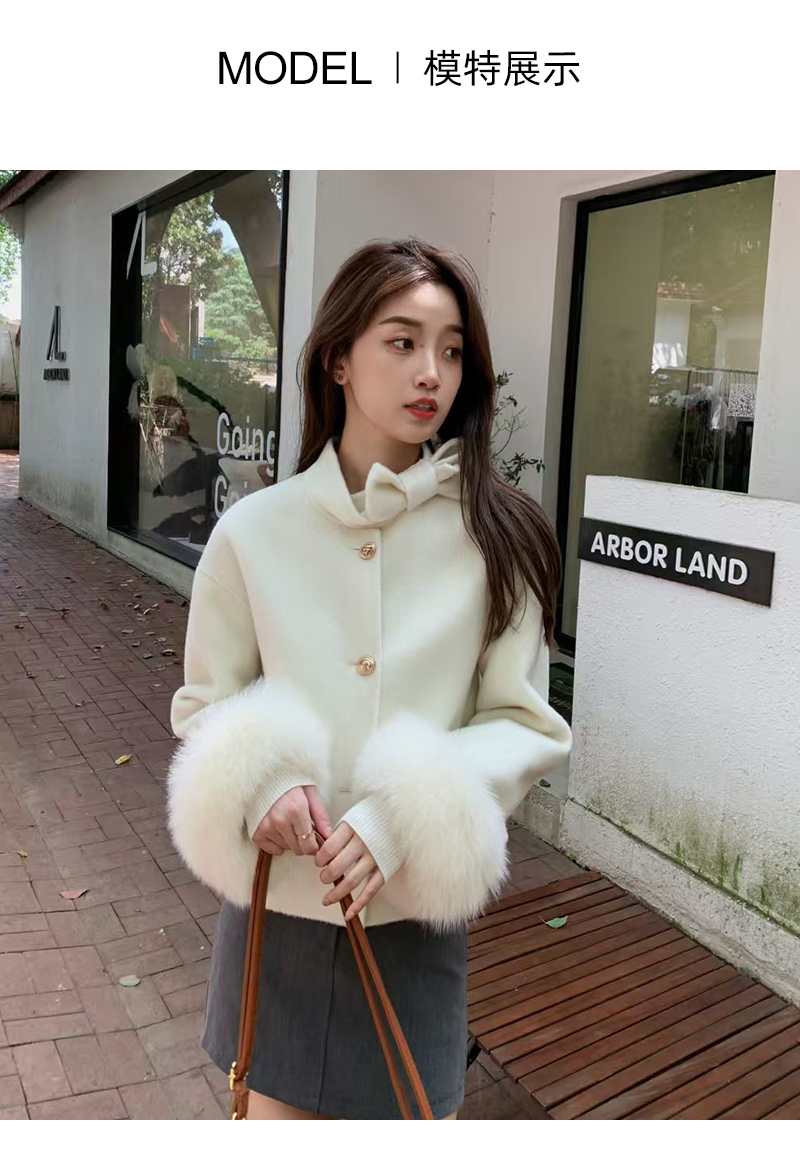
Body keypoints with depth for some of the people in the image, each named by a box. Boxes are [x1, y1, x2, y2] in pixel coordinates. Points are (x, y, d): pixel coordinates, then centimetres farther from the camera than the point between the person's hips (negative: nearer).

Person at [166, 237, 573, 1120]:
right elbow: (204, 701, 2)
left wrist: (402, 819, -21)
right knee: (275, 1113, 19)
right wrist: (260, 781, -18)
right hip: (277, 904, 1)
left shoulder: (496, 536, -11)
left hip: (416, 912, 0)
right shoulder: (253, 532, -7)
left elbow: (526, 724, -7)